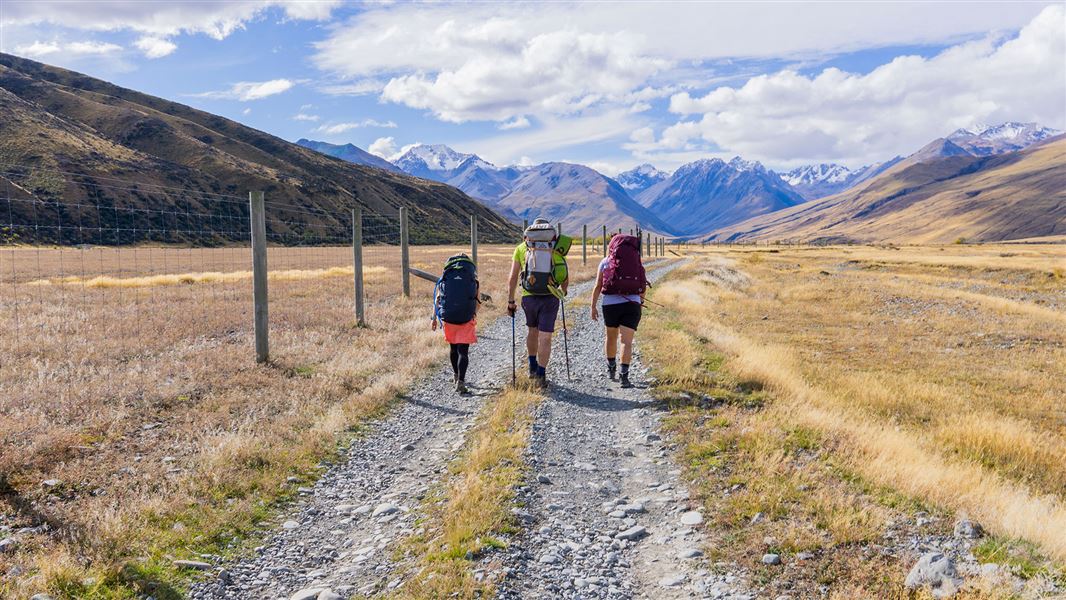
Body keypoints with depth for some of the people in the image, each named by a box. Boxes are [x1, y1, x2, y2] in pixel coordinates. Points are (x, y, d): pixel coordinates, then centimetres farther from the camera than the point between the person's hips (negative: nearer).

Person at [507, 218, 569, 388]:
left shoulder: (521, 248, 9)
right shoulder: (557, 248, 10)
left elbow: (513, 278, 6)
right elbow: (566, 278, 12)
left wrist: (510, 301, 12)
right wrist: (563, 291, 32)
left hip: (529, 297, 1)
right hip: (551, 297, -1)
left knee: (531, 329, 24)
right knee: (545, 337, 4)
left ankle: (533, 367, 30)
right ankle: (541, 376, 4)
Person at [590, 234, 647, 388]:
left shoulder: (605, 261, 7)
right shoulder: (638, 262, 12)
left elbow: (597, 287, 1)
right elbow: (644, 289, 14)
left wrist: (593, 307, 6)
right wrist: (639, 299, 32)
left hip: (610, 304, 0)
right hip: (632, 304, 0)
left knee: (611, 336, 21)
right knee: (627, 341, -3)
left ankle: (611, 369, 34)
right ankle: (624, 375, -15)